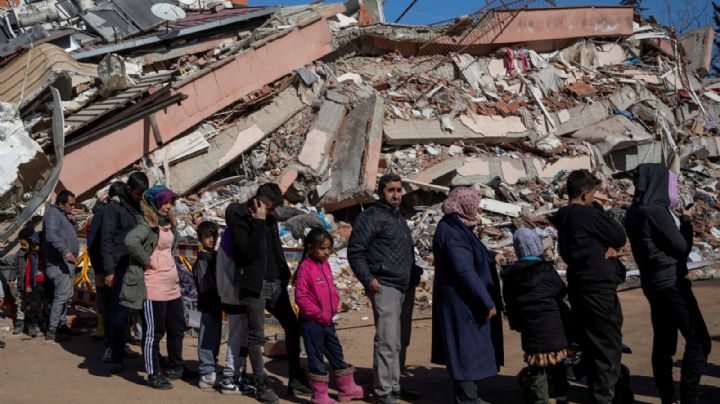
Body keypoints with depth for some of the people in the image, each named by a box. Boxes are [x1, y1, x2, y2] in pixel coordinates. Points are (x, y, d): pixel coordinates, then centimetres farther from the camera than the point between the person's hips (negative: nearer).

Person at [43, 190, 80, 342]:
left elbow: (72, 233, 26)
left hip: (67, 262, 10)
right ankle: (52, 331, -10)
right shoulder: (52, 213, -10)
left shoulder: (62, 214, 20)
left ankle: (62, 325, 26)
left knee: (65, 295, 16)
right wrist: (65, 250, -34)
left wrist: (73, 222, 7)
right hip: (59, 263, -10)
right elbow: (51, 235, -25)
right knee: (61, 296, -12)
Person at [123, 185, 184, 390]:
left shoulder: (169, 224, 12)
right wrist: (147, 261, -22)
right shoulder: (147, 225, -15)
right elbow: (130, 241, -34)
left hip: (172, 285, 9)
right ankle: (154, 375, 11)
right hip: (154, 287, -9)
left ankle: (175, 367, 32)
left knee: (177, 327, 17)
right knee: (154, 331, 0)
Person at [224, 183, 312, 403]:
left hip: (276, 283, 7)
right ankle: (262, 385, 9)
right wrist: (258, 222, -21)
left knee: (293, 327, 9)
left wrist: (283, 274, 16)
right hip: (254, 285, -7)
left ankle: (296, 380, 20)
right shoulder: (239, 218, -10)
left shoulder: (269, 217, 11)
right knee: (256, 335, 0)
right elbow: (249, 252, -20)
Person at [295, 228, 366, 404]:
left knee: (336, 353, 16)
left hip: (327, 321, 8)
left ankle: (347, 388, 29)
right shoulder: (305, 267, -16)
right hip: (311, 322, -8)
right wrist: (319, 314, -17)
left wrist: (334, 307, 6)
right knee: (316, 357, 2)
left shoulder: (325, 265, 9)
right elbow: (300, 297, -19)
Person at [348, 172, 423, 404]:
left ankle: (395, 385, 23)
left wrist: (414, 274, 16)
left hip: (404, 288, 9)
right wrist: (368, 279, -18)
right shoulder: (372, 217, -6)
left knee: (399, 342, 13)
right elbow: (355, 251, -12)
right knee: (387, 342, -10)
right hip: (385, 287, -9)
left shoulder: (399, 218, 21)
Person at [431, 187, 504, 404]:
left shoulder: (457, 227, 9)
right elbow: (465, 272, -27)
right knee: (467, 348, -3)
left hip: (462, 301, 10)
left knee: (468, 349, 17)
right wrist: (487, 302, -25)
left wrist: (491, 256, 40)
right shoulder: (453, 233, -23)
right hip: (462, 303, -10)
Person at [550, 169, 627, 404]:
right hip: (599, 288, -9)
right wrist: (601, 215, 2)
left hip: (578, 286, 9)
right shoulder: (589, 214, -16)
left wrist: (610, 246, -3)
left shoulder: (563, 217, 10)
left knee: (591, 345, 16)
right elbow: (620, 237, -7)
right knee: (610, 346, -1)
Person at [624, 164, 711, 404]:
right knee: (698, 340, -4)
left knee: (664, 343, 12)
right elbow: (682, 248, -12)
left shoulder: (634, 213, 8)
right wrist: (686, 223, 3)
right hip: (671, 282, -9)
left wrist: (677, 222, 13)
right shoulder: (657, 211, -18)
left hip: (653, 283, 9)